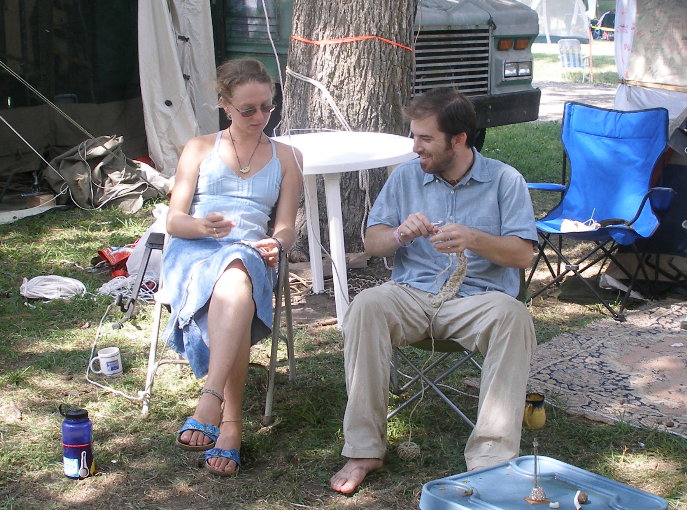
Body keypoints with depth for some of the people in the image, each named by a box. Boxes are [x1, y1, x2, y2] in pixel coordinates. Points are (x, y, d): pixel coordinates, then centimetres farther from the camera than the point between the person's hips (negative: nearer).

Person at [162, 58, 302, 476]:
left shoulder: (286, 157, 22)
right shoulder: (199, 149, 19)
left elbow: (286, 227, 13)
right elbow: (174, 220, 9)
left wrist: (275, 244, -13)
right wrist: (201, 225, -16)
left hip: (249, 255, 0)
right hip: (191, 252, 0)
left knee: (235, 275, -41)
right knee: (238, 298, -38)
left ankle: (210, 405, -51)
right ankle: (231, 422, -40)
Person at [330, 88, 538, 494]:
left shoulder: (505, 180, 4)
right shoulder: (405, 177, 12)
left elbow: (523, 254, -3)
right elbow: (372, 242, 12)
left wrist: (473, 239, -21)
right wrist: (401, 234, -11)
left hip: (478, 297, -2)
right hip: (413, 293, 2)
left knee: (514, 317, -35)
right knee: (366, 306, -30)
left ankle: (491, 459, -32)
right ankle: (364, 450, -24)